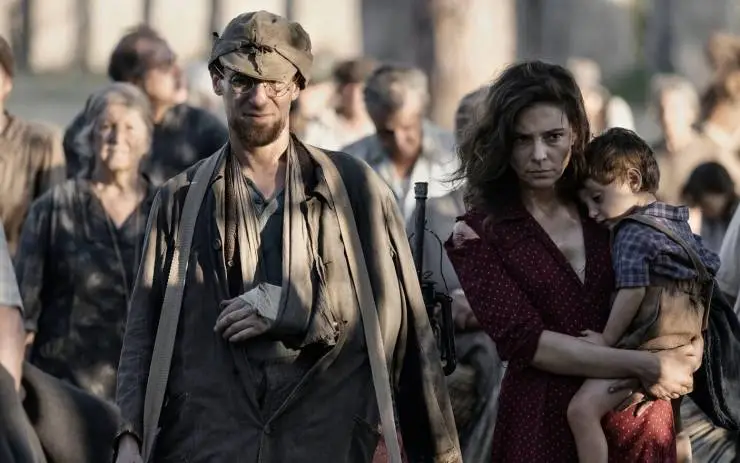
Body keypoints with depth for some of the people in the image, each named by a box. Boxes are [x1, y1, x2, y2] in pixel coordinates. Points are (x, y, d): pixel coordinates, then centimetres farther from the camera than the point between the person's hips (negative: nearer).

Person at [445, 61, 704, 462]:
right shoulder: (478, 234, -5)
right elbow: (524, 340, -15)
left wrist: (684, 358, -13)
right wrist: (645, 365, -19)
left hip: (639, 422, 3)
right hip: (545, 425, -3)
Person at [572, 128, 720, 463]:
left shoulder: (631, 233, -13)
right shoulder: (674, 220, 15)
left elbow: (633, 291, -22)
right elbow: (710, 264, 21)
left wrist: (607, 339, -13)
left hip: (646, 346, -10)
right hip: (682, 344, 10)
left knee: (583, 409, -23)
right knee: (672, 429, 29)